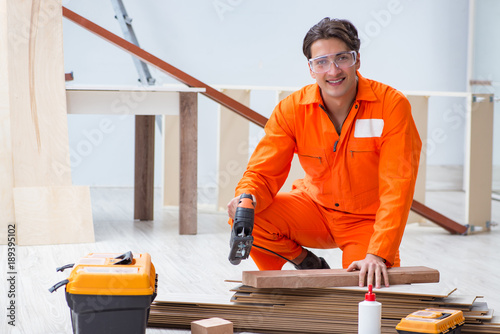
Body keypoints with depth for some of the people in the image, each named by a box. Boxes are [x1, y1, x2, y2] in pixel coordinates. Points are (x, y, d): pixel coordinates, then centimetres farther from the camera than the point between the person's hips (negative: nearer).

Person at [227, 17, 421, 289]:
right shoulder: (291, 109, -12)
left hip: (368, 221, -2)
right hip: (315, 206, 2)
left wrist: (378, 254, -34)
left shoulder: (391, 105, -20)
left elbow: (397, 188, -24)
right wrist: (249, 197, -36)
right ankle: (309, 266, 6)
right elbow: (263, 172, -11)